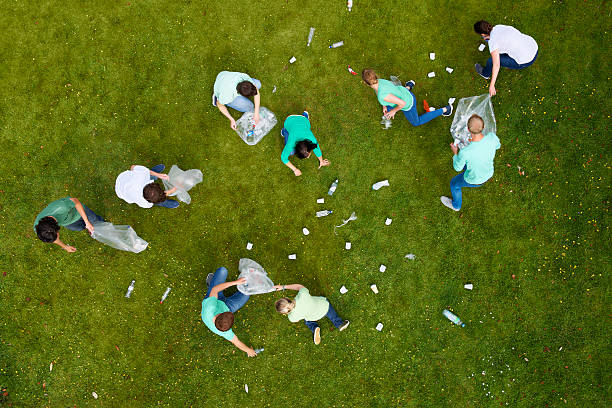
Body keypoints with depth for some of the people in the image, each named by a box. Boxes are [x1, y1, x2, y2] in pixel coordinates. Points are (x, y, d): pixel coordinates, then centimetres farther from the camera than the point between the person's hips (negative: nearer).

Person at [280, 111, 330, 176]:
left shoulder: (312, 139, -37)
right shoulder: (291, 143, -41)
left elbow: (317, 149, -14)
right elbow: (283, 157, -25)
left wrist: (321, 161, 2)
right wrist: (295, 169, -23)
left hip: (303, 120, 1)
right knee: (291, 152, 0)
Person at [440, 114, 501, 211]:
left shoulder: (465, 152, -42)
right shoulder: (492, 137, -29)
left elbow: (457, 167, -19)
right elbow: (497, 146, -3)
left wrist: (455, 153, -4)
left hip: (474, 180, -4)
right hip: (489, 174, 4)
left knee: (454, 183, 26)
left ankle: (456, 205, 54)